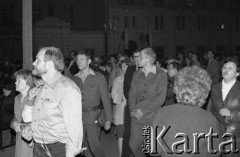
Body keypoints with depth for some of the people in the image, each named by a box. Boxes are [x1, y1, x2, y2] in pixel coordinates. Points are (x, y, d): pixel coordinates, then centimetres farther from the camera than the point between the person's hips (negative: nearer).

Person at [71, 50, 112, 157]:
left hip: (93, 116, -3)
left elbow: (106, 99, 0)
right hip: (78, 117, 3)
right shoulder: (74, 79, 8)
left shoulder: (99, 77, 0)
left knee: (94, 146, -5)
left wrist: (108, 119, -3)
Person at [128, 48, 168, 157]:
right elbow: (132, 94, 10)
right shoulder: (136, 74, 12)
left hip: (153, 117, -4)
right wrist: (133, 110, -7)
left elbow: (161, 98, -9)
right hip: (137, 116, 4)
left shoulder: (161, 75, -2)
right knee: (134, 145, 3)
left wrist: (144, 110, -14)